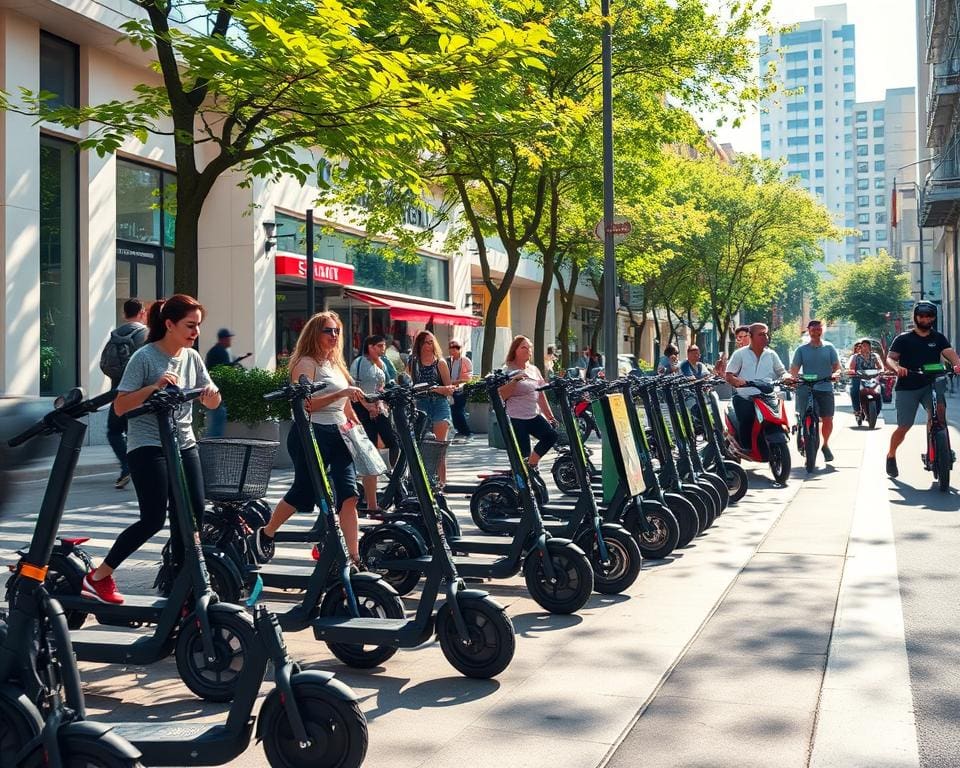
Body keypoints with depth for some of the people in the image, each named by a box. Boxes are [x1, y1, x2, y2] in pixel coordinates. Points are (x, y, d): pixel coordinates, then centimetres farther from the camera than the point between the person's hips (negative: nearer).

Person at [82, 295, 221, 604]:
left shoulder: (192, 357, 8)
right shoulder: (145, 357, -10)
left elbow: (211, 403, 12)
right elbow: (120, 406, -12)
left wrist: (211, 393, -11)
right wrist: (154, 387, -25)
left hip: (184, 444, 6)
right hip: (148, 447, -6)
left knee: (193, 513, -1)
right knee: (153, 519, -11)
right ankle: (98, 577, 3)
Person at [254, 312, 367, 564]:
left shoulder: (335, 363, 18)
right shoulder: (306, 363, -7)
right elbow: (304, 404, -19)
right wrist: (341, 393, -25)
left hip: (339, 435, 6)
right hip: (311, 434, -6)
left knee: (349, 495, -8)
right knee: (304, 492, 6)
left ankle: (354, 558, -9)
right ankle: (266, 534, 31)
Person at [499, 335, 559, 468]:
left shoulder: (534, 370, 15)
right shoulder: (508, 370, -5)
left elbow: (541, 395, 19)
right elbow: (501, 395, -16)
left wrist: (550, 416, 17)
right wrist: (516, 380, -24)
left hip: (534, 416, 6)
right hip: (515, 418, -6)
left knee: (551, 436, -11)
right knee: (522, 453, -9)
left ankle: (531, 464, 7)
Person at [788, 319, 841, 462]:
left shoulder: (829, 348, 10)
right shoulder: (802, 349, 8)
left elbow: (837, 366, 9)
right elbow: (794, 368, 5)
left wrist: (835, 373, -12)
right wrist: (794, 377, -16)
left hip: (825, 388, 1)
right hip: (806, 389, -1)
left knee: (828, 419, -2)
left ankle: (825, 445, 21)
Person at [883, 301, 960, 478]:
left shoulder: (938, 338, 7)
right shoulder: (903, 339, 1)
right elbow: (889, 359, -9)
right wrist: (897, 367, -32)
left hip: (930, 384, 2)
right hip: (907, 387, -2)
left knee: (940, 410, -27)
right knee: (904, 427, -1)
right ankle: (891, 455, 24)